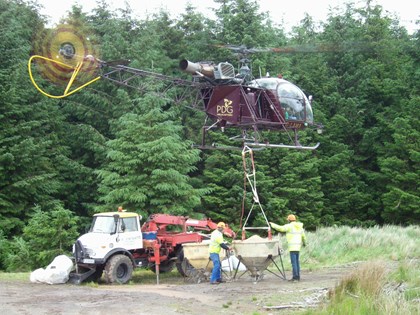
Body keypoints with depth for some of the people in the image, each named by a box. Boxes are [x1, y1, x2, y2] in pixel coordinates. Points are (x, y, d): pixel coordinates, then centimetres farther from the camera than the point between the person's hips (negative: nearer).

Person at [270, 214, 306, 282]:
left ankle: (295, 277, -11)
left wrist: (272, 224, -5)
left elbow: (280, 228, -17)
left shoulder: (289, 226, -9)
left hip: (292, 246, -8)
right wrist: (304, 242, 43)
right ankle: (298, 277, 13)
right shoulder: (299, 227, 14)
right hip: (298, 246, 8)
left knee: (293, 262, -8)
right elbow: (303, 236, 24)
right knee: (296, 261, 13)